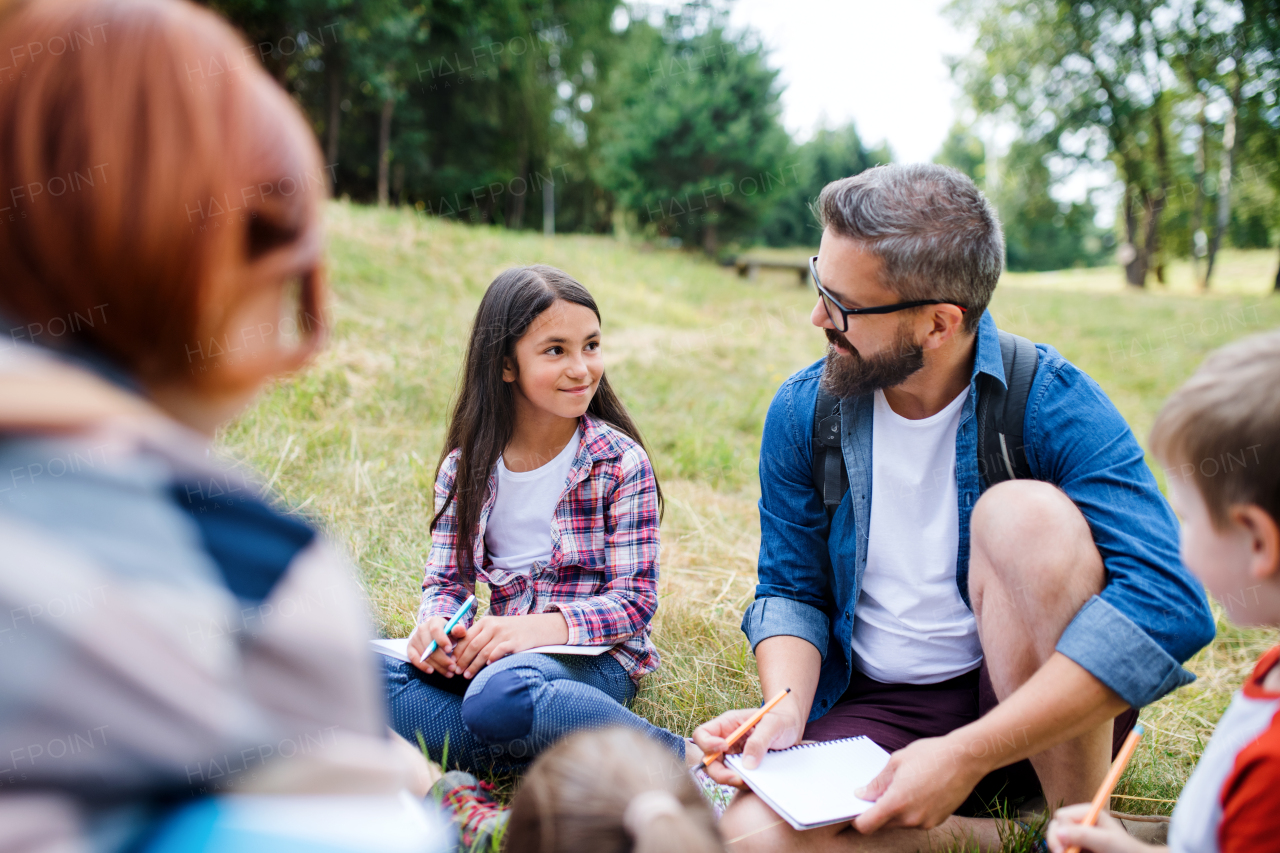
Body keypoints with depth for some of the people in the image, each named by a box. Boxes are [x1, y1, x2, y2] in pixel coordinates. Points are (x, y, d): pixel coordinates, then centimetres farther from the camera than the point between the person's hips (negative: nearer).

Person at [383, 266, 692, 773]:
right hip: (501, 651, 5)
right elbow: (447, 580, 8)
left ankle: (684, 761, -23)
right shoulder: (465, 465, 6)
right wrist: (434, 625, -18)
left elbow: (635, 599, -8)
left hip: (594, 658, -4)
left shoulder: (621, 463, -5)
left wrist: (539, 626, -25)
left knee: (500, 696, -39)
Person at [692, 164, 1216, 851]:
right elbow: (790, 590, 7)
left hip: (1047, 721, -2)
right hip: (875, 710, 3)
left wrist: (965, 754, -33)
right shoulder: (801, 412, -3)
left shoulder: (1049, 402, -17)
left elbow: (1168, 601, -28)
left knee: (1024, 511, -30)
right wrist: (785, 710, -16)